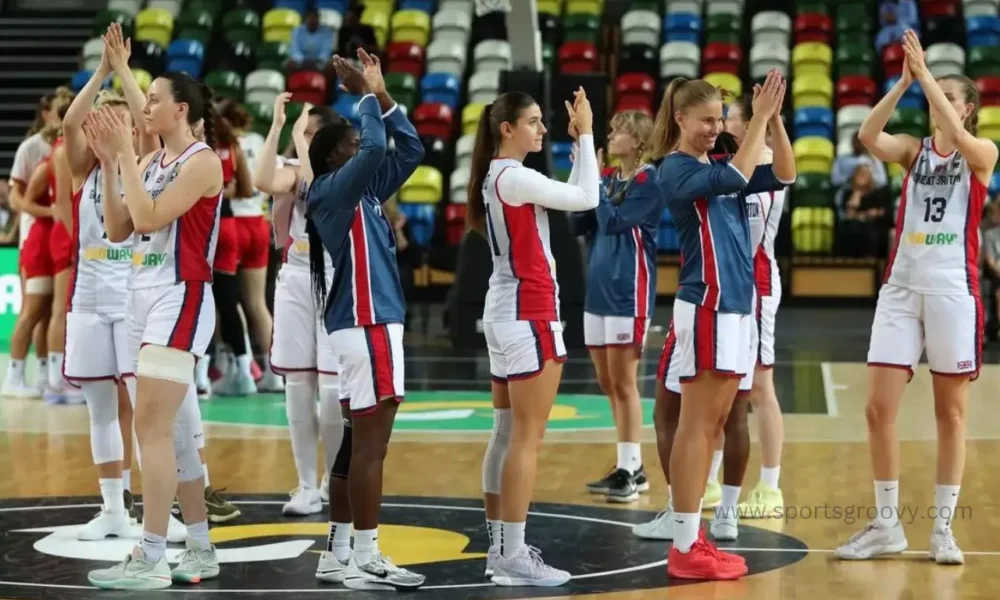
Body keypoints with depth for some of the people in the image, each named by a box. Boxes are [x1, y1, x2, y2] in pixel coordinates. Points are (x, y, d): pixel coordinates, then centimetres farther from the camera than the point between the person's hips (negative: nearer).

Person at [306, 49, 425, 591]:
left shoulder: (362, 194, 16)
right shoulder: (332, 192, -9)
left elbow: (410, 150, 20)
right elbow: (377, 148, -25)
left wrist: (382, 95, 14)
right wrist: (366, 96, -11)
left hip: (370, 323, 10)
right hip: (367, 324, -10)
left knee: (360, 442, 12)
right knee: (371, 444, -9)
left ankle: (350, 553, 17)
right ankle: (366, 562, -7)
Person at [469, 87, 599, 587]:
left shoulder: (497, 176, 13)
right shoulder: (514, 177, -17)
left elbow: (571, 196, 16)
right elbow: (587, 198, -18)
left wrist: (578, 140, 11)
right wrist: (586, 134, -9)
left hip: (507, 311, 10)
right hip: (528, 315, -10)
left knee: (507, 435, 12)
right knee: (527, 439, -8)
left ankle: (501, 545, 17)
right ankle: (512, 556, -9)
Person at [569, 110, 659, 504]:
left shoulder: (649, 180, -9)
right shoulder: (607, 178, 12)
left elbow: (612, 221, -18)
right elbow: (576, 225, 9)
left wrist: (596, 184, -7)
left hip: (628, 292, -8)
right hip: (598, 289, 8)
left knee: (623, 382, -5)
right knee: (608, 384, 11)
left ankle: (631, 469, 1)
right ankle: (628, 467, 20)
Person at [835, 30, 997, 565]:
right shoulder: (913, 150, 8)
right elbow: (868, 136, -12)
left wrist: (926, 76, -22)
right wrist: (904, 83, -18)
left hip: (953, 290, -3)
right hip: (901, 286, 3)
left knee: (950, 413, 4)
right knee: (879, 408, -2)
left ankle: (943, 527, 11)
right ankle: (886, 525, 9)